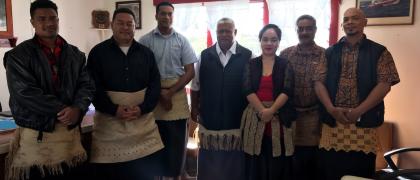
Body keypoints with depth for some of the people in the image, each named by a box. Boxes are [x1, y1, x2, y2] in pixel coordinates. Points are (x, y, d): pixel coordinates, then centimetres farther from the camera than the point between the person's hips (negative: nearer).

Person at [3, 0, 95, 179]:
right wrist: (62, 109, -16)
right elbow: (25, 93, -13)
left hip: (70, 130, 4)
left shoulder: (75, 54, 10)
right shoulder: (19, 55, -3)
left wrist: (77, 108, -15)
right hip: (35, 134, -3)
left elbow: (87, 85, 4)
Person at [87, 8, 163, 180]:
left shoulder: (146, 53, 9)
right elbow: (94, 87, -5)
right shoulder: (98, 52, 1)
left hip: (143, 120, 3)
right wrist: (114, 109, -18)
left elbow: (155, 84, 4)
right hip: (108, 121, -2)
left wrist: (143, 108, -12)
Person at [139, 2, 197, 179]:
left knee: (177, 141, 6)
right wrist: (159, 93, -8)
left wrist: (170, 92, -10)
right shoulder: (145, 40, 1)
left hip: (177, 94, 1)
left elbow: (190, 71, 0)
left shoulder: (182, 40, 4)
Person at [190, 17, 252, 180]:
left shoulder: (248, 56, -3)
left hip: (238, 119, -1)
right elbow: (196, 86, 10)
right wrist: (194, 109, 9)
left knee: (235, 163, 10)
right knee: (209, 162, 12)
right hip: (209, 118, 2)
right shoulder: (204, 55, 4)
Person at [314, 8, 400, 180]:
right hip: (332, 122, 2)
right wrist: (331, 109, -12)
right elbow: (319, 83, 4)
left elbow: (384, 84, -5)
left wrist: (358, 111, -15)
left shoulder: (379, 52, 4)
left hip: (363, 123, -1)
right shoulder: (330, 53, 10)